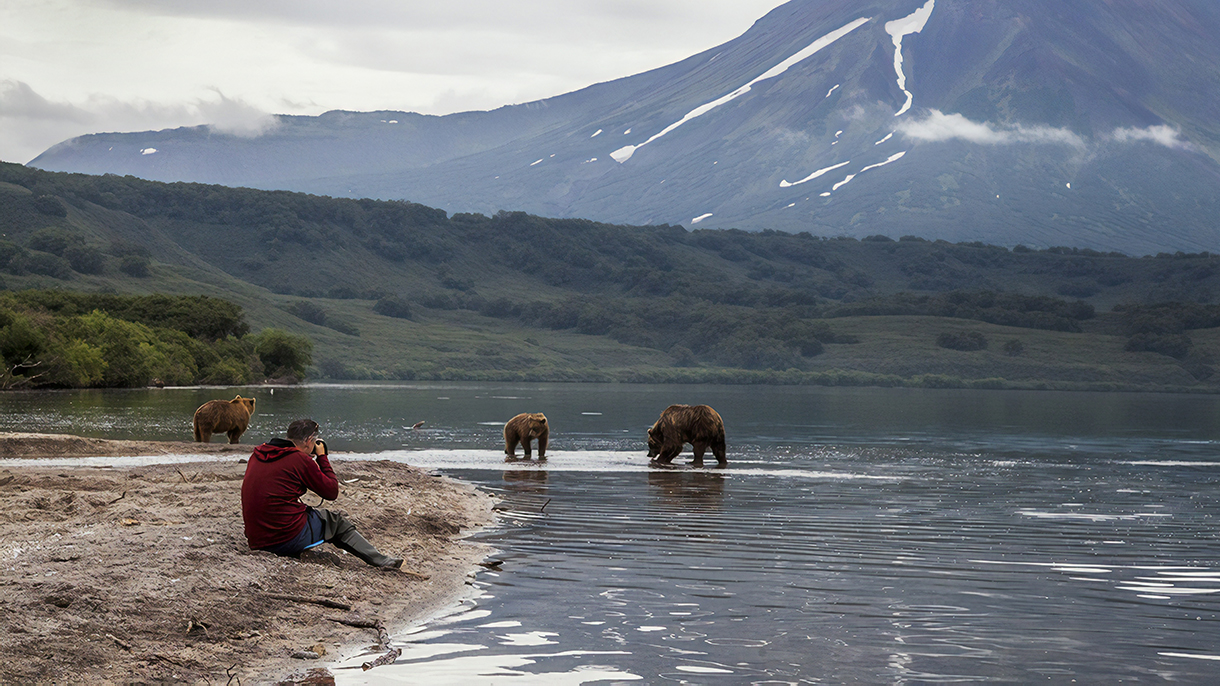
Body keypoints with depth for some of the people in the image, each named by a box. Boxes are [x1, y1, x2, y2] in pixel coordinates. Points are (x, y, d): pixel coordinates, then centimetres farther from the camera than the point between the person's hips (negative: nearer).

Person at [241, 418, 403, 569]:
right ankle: (380, 560, 22)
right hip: (290, 540, -7)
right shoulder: (300, 459, -11)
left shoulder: (257, 455, 9)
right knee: (336, 522, 16)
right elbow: (332, 491, 0)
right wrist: (322, 457, 10)